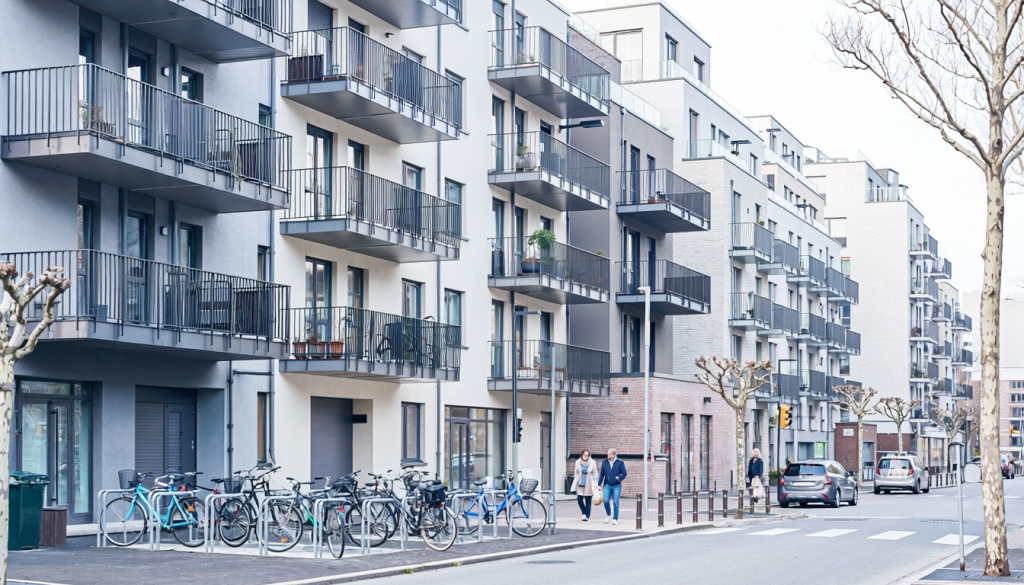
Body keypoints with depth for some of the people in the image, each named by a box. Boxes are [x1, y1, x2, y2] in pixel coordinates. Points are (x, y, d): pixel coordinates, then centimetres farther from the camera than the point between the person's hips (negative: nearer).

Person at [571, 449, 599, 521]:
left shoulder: (592, 463, -3)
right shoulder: (578, 462, 2)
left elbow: (595, 474, 4)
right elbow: (576, 474, 11)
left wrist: (595, 485, 1)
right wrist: (575, 485, 11)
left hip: (589, 485, -2)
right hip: (580, 484, 2)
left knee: (588, 501, 1)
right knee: (579, 499, -3)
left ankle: (587, 516, 13)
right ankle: (584, 513, 19)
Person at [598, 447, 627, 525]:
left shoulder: (620, 462, -3)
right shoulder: (605, 463, 5)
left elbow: (624, 474, -1)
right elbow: (602, 474, 10)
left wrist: (619, 478, -17)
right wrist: (599, 484, 8)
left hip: (616, 486, -2)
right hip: (607, 485, 2)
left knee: (616, 503, -1)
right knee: (606, 501, -7)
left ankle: (615, 519, 9)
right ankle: (608, 515, 19)